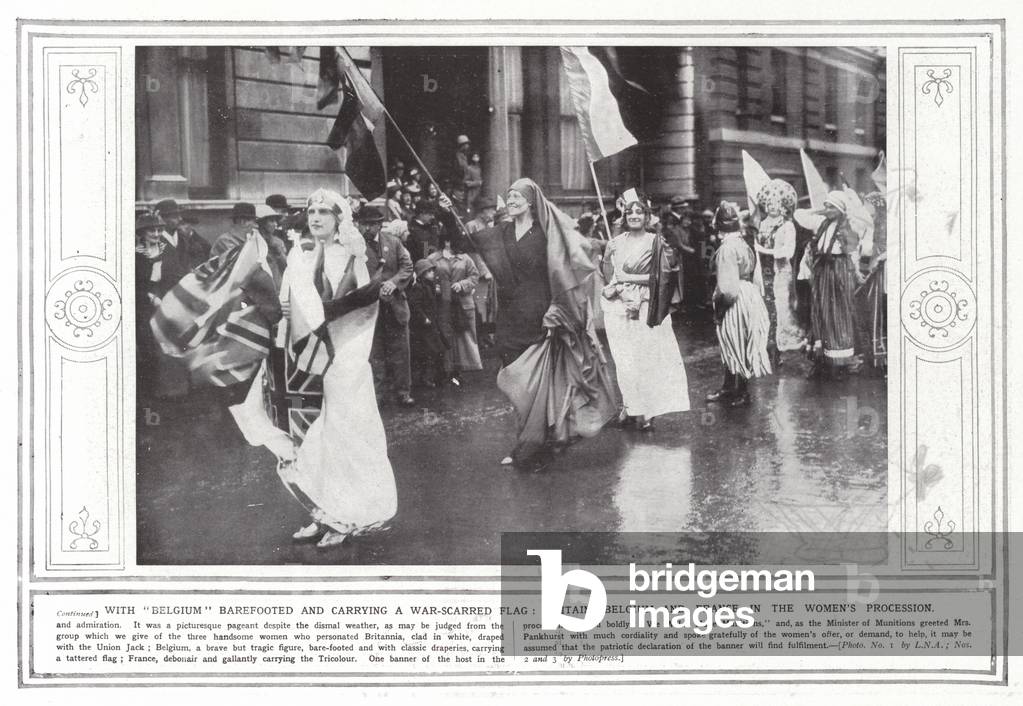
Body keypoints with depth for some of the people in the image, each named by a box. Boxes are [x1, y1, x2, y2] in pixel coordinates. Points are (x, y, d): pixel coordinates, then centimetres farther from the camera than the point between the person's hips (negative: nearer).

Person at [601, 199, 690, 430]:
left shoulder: (656, 243, 2)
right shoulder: (615, 244, 12)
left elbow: (663, 276, -5)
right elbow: (609, 276, 11)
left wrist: (629, 278, -8)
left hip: (645, 308, -3)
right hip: (619, 307, 3)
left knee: (646, 358, -5)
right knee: (624, 360, 0)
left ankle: (646, 411, 1)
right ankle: (629, 407, 9)